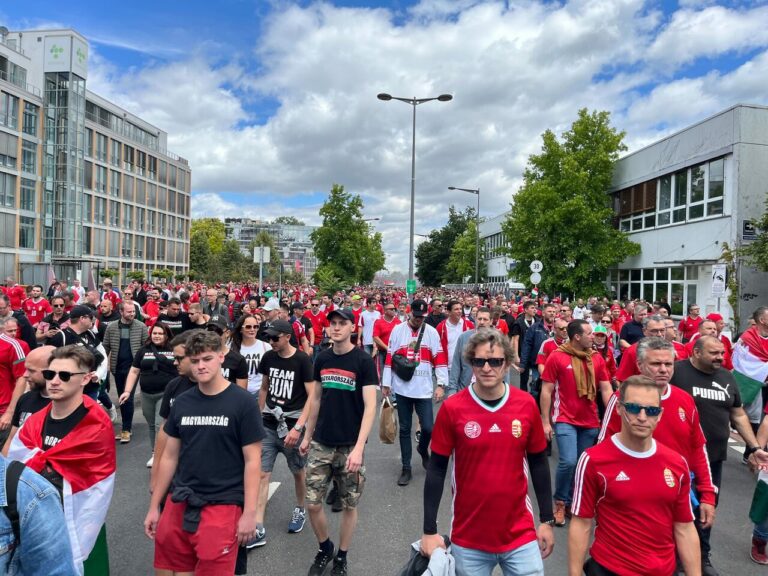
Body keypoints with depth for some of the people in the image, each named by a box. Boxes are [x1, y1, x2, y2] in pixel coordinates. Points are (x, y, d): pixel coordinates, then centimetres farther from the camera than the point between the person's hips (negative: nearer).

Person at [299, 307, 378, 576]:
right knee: (312, 504, 6)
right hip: (321, 443, 4)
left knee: (349, 504, 10)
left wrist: (359, 447, -23)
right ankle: (325, 548, 32)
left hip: (350, 446, -4)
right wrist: (307, 436, 14)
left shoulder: (363, 361, -12)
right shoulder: (322, 358, 2)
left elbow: (370, 406, -16)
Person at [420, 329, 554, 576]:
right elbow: (436, 468, -6)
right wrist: (429, 530, -5)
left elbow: (538, 463, 5)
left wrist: (546, 520, 7)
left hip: (520, 534, 1)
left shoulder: (526, 404, -7)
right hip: (468, 538, -1)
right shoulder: (452, 408, -13)